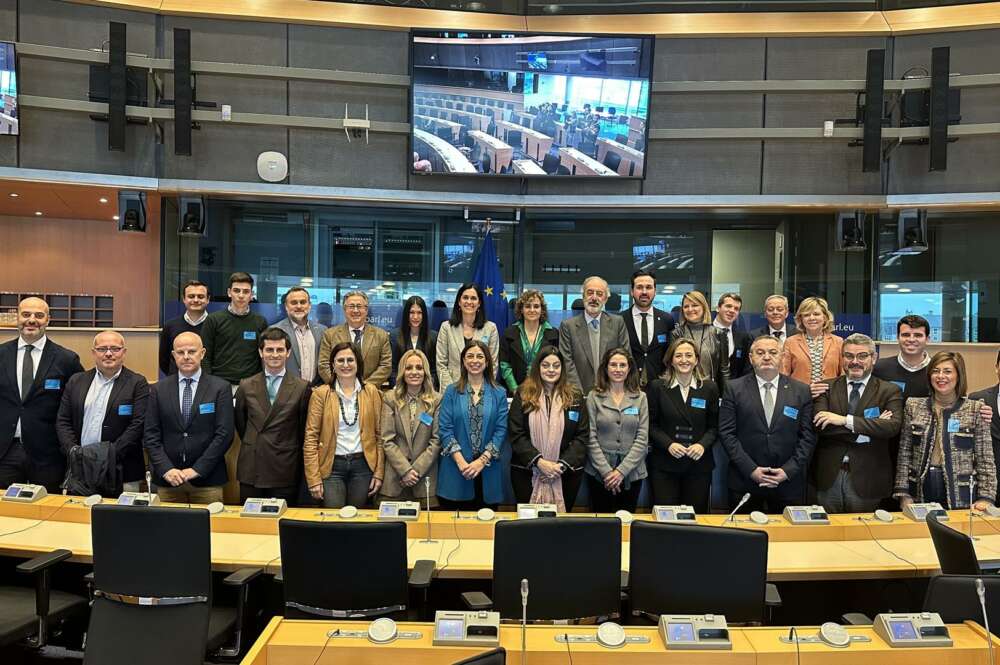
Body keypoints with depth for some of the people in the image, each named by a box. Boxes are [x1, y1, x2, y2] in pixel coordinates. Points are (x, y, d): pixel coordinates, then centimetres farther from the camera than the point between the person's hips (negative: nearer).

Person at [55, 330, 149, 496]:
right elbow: (63, 421, 10)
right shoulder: (76, 381, 12)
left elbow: (138, 425, -8)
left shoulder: (137, 383, -1)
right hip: (79, 470, 3)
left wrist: (109, 455, -14)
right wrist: (73, 450, -5)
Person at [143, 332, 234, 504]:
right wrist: (166, 469, -9)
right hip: (166, 479, 2)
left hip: (207, 480, -2)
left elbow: (224, 434, -6)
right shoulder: (159, 390, 7)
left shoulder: (221, 388, -1)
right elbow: (150, 435, 4)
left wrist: (197, 469, -11)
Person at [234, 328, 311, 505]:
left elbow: (304, 428, 4)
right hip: (251, 469, 3)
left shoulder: (302, 387, -3)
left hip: (285, 471, -2)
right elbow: (239, 422, 17)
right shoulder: (246, 386, 6)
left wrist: (289, 451, 8)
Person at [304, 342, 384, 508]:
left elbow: (379, 434, 6)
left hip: (363, 465, 1)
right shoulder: (320, 394, -1)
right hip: (332, 465, -1)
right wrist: (314, 478, -7)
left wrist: (379, 473, 1)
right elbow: (311, 437, -2)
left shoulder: (371, 392, 4)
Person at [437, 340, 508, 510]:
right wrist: (461, 461, -12)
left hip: (487, 472, 1)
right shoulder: (452, 392, 4)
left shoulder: (499, 394, 5)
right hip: (456, 471, 0)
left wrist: (482, 460, -11)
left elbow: (501, 430, -1)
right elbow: (444, 429, -2)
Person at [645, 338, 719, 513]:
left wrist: (703, 445, -12)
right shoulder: (656, 387, 0)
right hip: (664, 464, -1)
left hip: (699, 464, 1)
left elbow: (714, 426, 6)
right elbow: (651, 424, 1)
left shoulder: (709, 387, 4)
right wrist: (669, 444, -13)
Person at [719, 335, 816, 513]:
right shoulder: (734, 389, 0)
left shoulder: (801, 390, 4)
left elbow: (808, 436, 2)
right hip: (744, 481, -1)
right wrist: (751, 470, -11)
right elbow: (726, 433, -4)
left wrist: (788, 470, -9)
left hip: (788, 481, 1)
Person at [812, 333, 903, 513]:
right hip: (829, 477, 1)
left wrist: (846, 420, -21)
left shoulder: (889, 391, 2)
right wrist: (869, 428, -14)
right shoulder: (827, 387, 4)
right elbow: (819, 425, -10)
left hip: (866, 480, -1)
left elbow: (893, 426, -15)